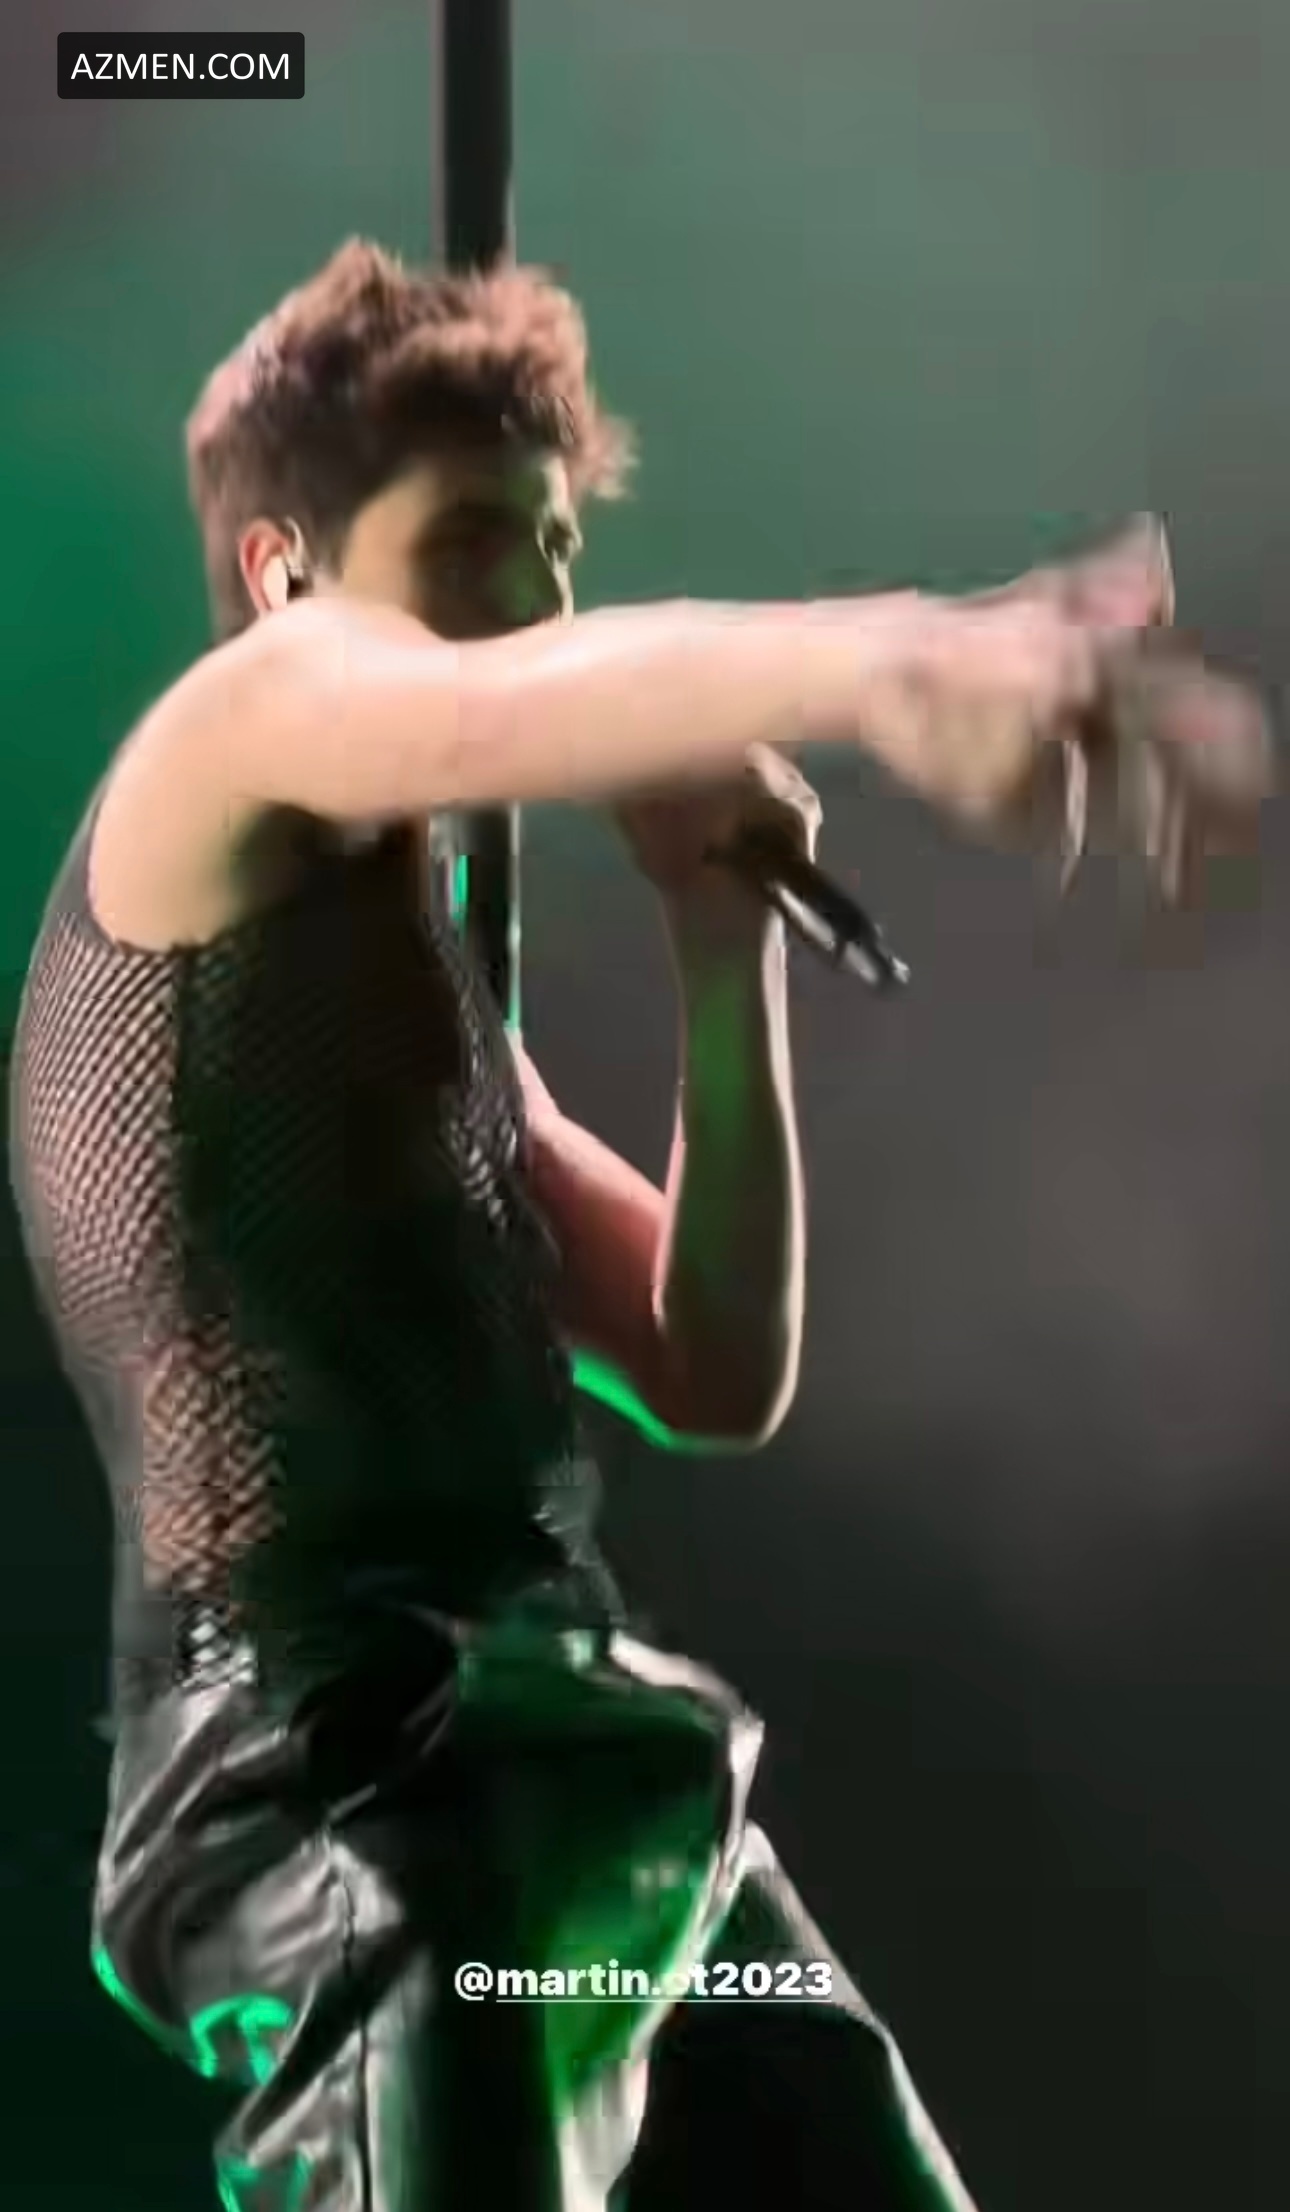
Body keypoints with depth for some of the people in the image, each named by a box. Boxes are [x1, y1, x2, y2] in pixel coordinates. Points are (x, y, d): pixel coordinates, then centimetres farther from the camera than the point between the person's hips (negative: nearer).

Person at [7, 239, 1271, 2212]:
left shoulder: (448, 999, 27)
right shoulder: (236, 728, 3)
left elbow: (720, 1378, 22)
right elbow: (480, 723, -23)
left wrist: (724, 951, 12)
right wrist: (888, 658, -42)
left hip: (574, 1748, 9)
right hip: (331, 1742, -9)